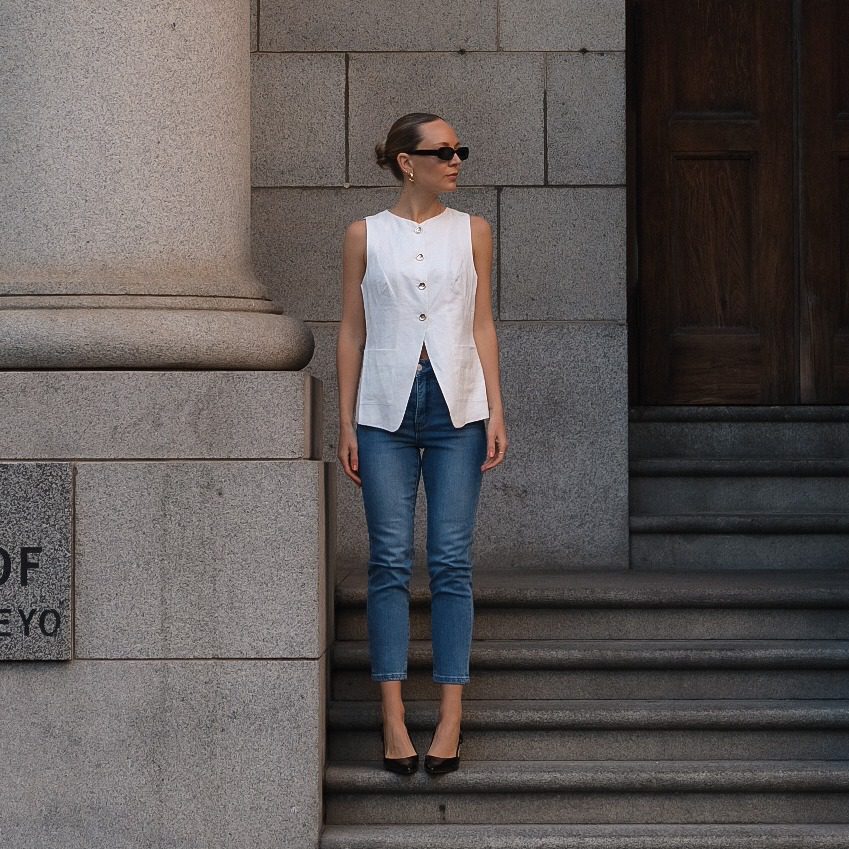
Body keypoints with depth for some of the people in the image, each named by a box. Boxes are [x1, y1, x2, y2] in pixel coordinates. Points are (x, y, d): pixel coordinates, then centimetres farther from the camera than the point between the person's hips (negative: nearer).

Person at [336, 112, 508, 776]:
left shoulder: (472, 232, 10)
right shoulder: (365, 236, 7)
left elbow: (483, 325, 9)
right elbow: (352, 331, 8)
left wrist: (495, 414, 1)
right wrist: (347, 422, 3)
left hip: (456, 403, 1)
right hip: (386, 405, 0)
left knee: (451, 562, -2)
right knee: (391, 561, -3)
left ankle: (451, 720, -1)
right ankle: (394, 720, -2)